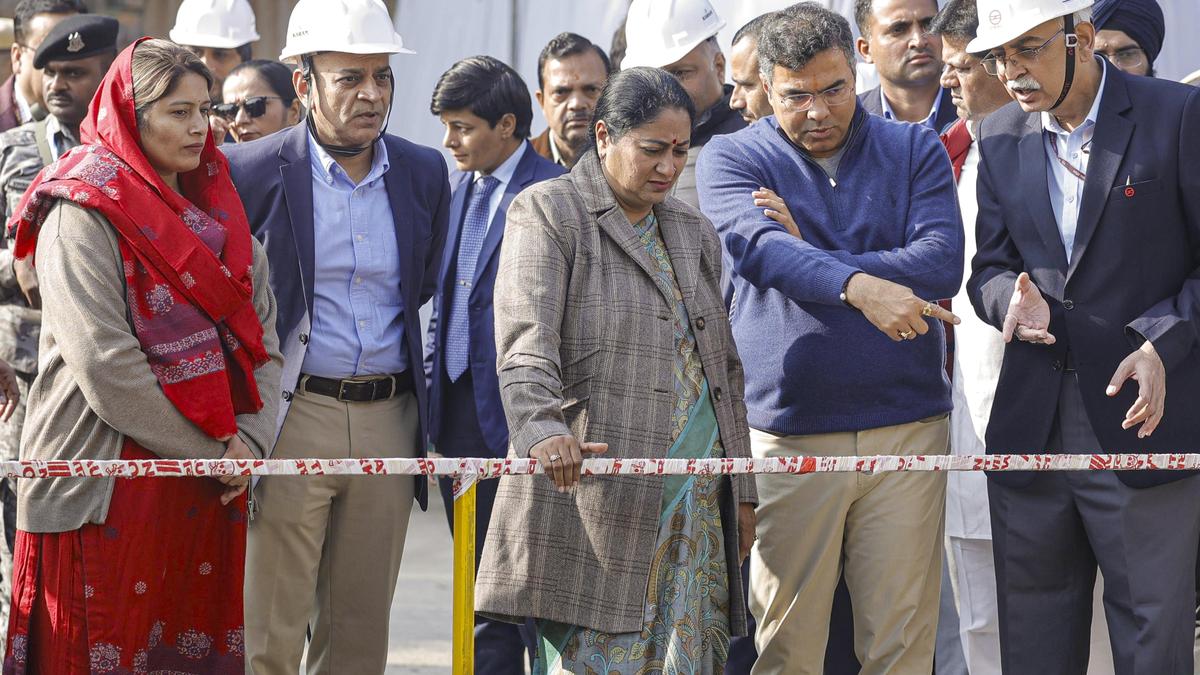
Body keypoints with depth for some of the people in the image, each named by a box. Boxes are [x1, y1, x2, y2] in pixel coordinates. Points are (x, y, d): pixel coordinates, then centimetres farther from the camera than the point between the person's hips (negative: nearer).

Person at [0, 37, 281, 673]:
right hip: (111, 480, -6)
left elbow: (261, 334, 12)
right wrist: (204, 450, -12)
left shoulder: (216, 209, 14)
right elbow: (103, 363, -16)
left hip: (211, 483, 6)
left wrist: (249, 439, -5)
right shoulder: (84, 214, -8)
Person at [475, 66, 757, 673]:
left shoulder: (693, 233, 19)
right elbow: (526, 343, -14)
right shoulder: (547, 212, 0)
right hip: (590, 483, -6)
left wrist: (742, 491, 19)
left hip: (697, 499, 6)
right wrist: (544, 429, -33)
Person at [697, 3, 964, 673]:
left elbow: (943, 261, -5)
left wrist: (805, 264, -11)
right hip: (787, 434, -1)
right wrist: (857, 284, -34)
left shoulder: (915, 149, 10)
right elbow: (758, 244, -16)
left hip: (907, 428, 1)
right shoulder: (733, 158, 4)